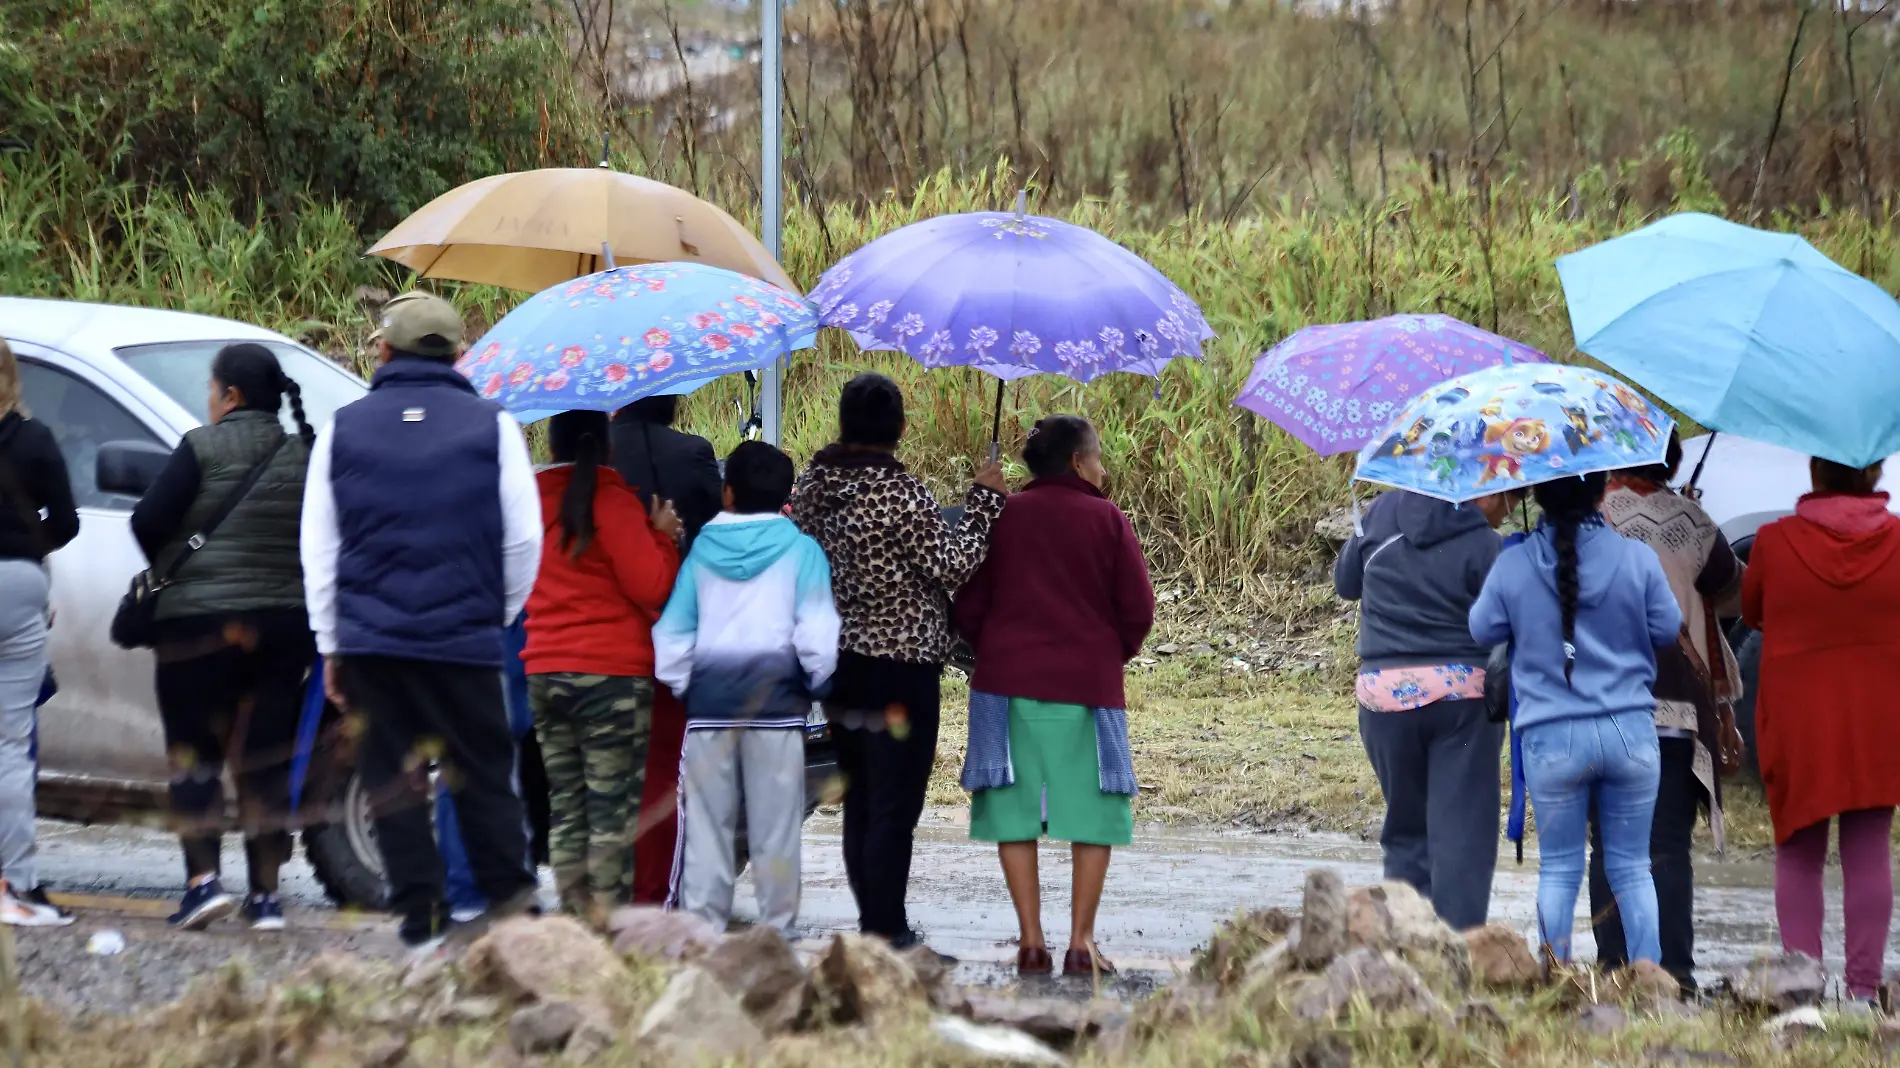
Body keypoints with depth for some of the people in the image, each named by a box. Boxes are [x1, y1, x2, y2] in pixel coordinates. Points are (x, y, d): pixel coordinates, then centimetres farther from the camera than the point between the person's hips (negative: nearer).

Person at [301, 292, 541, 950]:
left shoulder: (344, 429, 6)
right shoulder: (492, 426, 2)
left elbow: (318, 548, 7)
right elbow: (524, 539, 2)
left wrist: (330, 644, 13)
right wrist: (497, 617, 16)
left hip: (369, 640, 1)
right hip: (463, 638, -1)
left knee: (392, 778, 5)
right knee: (483, 773, 8)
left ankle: (420, 920, 1)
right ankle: (508, 902, 6)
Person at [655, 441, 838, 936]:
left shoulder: (702, 549, 6)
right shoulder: (800, 550, -1)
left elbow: (672, 630, 6)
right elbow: (817, 631, -6)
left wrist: (681, 685, 15)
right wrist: (819, 684, 6)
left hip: (709, 695, 2)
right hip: (775, 692, -2)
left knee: (705, 820, 6)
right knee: (775, 821, 3)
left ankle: (700, 921, 4)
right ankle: (777, 925, 3)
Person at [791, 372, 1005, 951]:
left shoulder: (814, 481, 3)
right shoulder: (899, 491, -18)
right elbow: (951, 566, -15)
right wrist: (984, 499, -7)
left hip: (835, 661, 7)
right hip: (899, 666, -7)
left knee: (859, 801, 16)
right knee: (894, 808, -3)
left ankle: (871, 922, 23)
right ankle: (887, 934, -2)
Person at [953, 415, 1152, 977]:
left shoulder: (1001, 516, 4)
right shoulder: (1106, 520, -2)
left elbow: (968, 606, 4)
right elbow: (1139, 609, -3)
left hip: (1009, 679, 2)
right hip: (1088, 682, -2)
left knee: (1015, 812, 5)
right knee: (1093, 813, 5)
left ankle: (1031, 941, 1)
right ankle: (1081, 942, 0)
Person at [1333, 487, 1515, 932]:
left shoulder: (1383, 513, 3)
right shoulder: (1482, 546, -12)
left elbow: (1345, 581, 17)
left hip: (1384, 692, 4)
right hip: (1462, 693, -4)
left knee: (1406, 831, 14)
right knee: (1463, 833, -3)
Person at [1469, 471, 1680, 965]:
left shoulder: (1512, 567, -6)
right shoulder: (1637, 559, -6)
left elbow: (1483, 630, 7)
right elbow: (1667, 630, 4)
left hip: (1552, 739, -1)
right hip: (1631, 731, 1)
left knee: (1559, 868, 10)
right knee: (1631, 865, 11)